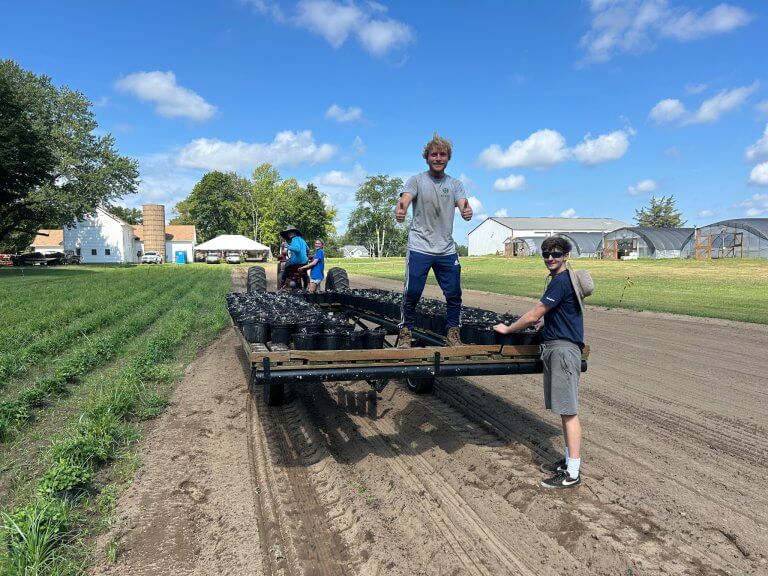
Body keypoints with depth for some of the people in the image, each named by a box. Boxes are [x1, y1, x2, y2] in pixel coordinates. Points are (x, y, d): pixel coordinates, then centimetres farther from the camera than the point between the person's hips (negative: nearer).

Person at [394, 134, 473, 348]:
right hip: (419, 248, -3)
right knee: (412, 293, -3)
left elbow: (464, 206, -10)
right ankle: (406, 332, 14)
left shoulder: (455, 184, 7)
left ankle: (453, 334, 21)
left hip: (447, 250, 3)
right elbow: (404, 200, -19)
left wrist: (467, 212, -36)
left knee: (454, 294, 5)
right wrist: (399, 211, -44)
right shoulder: (416, 180, -1)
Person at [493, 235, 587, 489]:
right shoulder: (564, 279, 16)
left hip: (563, 349, -10)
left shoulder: (560, 282, -16)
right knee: (564, 410, 15)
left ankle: (572, 473, -2)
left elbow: (532, 316, -13)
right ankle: (569, 459, 25)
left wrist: (507, 329, -1)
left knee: (568, 412, -7)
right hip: (554, 347, 10)